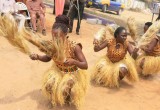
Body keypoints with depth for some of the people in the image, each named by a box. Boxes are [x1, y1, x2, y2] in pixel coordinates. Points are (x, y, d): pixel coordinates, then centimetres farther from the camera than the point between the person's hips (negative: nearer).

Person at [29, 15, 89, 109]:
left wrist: (74, 61, -49)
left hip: (72, 73, -4)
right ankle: (56, 98, 18)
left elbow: (85, 66, -29)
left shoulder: (74, 47, -31)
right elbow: (48, 58, 4)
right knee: (49, 85, -19)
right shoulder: (53, 46, -17)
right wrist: (38, 57, -17)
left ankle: (68, 100, 17)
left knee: (65, 89, -24)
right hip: (58, 71, 4)